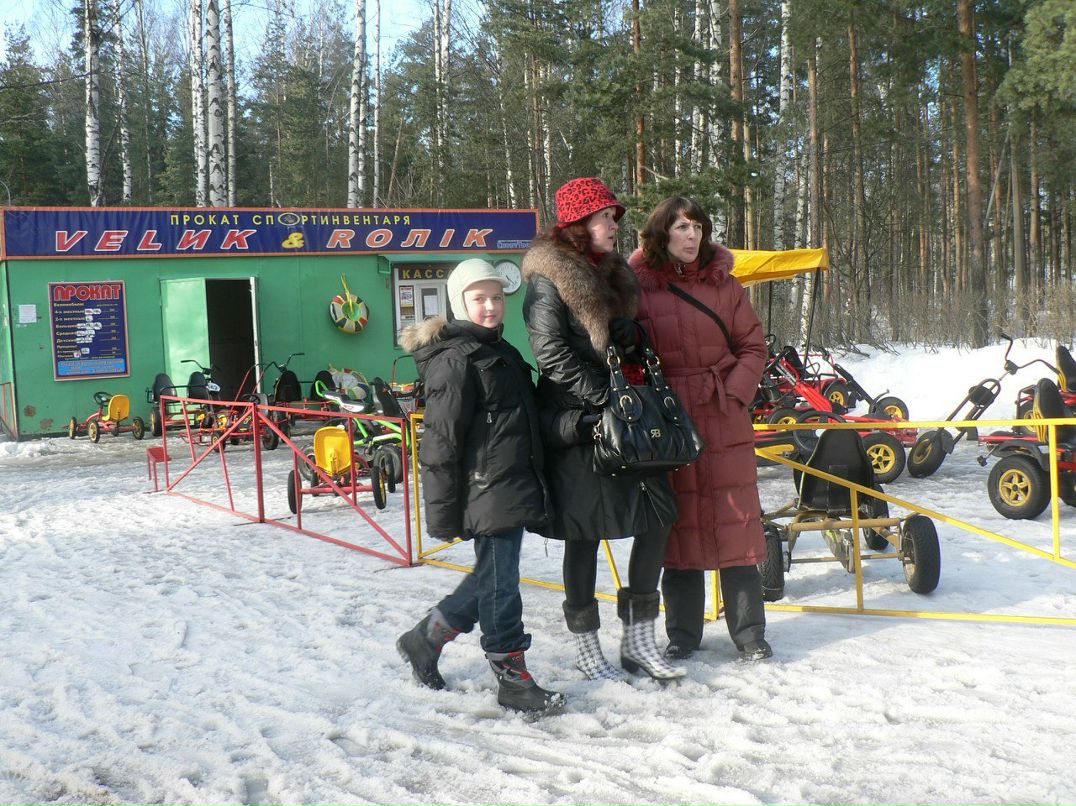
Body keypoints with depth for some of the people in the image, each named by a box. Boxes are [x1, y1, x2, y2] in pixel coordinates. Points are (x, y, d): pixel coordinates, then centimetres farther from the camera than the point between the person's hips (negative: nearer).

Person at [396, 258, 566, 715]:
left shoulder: (501, 352, 19)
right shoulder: (455, 360, -12)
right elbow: (441, 440, -16)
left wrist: (532, 491, 25)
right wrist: (443, 512, -17)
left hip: (514, 488, 10)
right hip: (488, 492, -10)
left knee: (492, 577, 17)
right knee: (499, 582, -1)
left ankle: (425, 638, 31)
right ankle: (513, 679, 9)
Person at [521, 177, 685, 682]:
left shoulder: (614, 275, 18)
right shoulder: (548, 279, -6)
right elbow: (551, 353, -16)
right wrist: (604, 396, -18)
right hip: (578, 421, -7)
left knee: (660, 510, 1)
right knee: (586, 528, -1)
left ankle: (638, 638, 11)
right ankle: (586, 645, 12)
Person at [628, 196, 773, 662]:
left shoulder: (724, 284, 5)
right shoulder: (636, 287, -1)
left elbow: (753, 345, 8)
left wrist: (736, 392, -6)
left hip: (725, 423, 2)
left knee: (736, 523, 4)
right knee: (679, 526, 7)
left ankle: (749, 632, 15)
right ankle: (682, 632, 19)